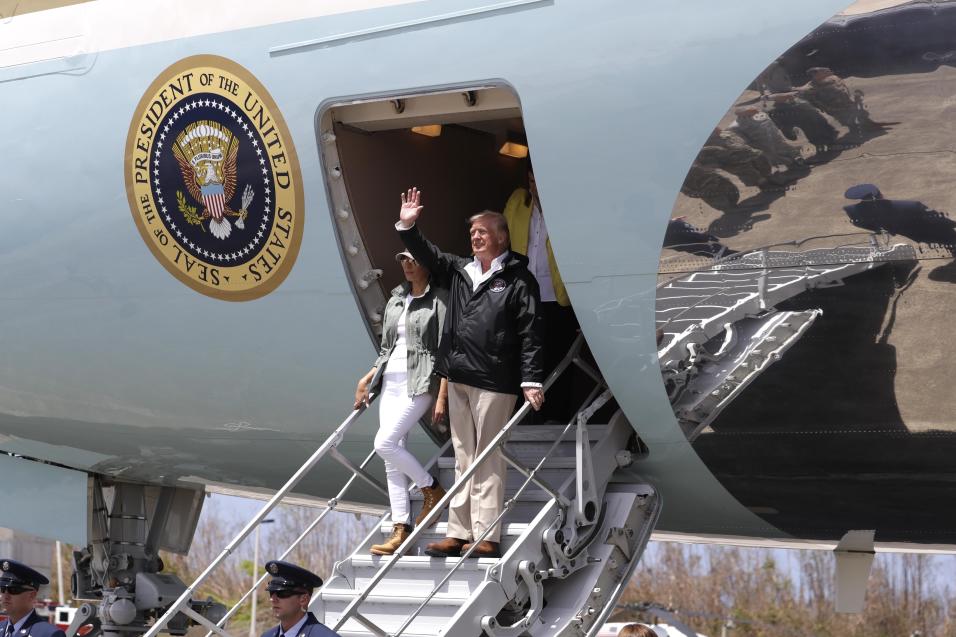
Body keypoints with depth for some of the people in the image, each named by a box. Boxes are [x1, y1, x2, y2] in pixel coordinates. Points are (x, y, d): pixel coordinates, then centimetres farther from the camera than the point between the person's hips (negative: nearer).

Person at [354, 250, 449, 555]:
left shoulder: (440, 299, -3)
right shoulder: (396, 300, 18)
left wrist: (442, 395, -15)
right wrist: (367, 379, 14)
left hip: (420, 383, -7)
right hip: (391, 383, 7)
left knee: (385, 443, -19)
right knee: (392, 458, 0)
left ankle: (432, 489, 2)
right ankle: (400, 530, 0)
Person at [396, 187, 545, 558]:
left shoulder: (518, 279, -4)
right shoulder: (460, 271, 15)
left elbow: (529, 333, -9)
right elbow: (427, 255, 23)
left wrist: (531, 381, -15)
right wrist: (408, 227, 5)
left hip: (493, 382, -7)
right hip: (458, 378, 7)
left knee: (487, 461, -5)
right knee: (463, 459, 10)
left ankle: (486, 538, -3)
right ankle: (459, 534, 14)